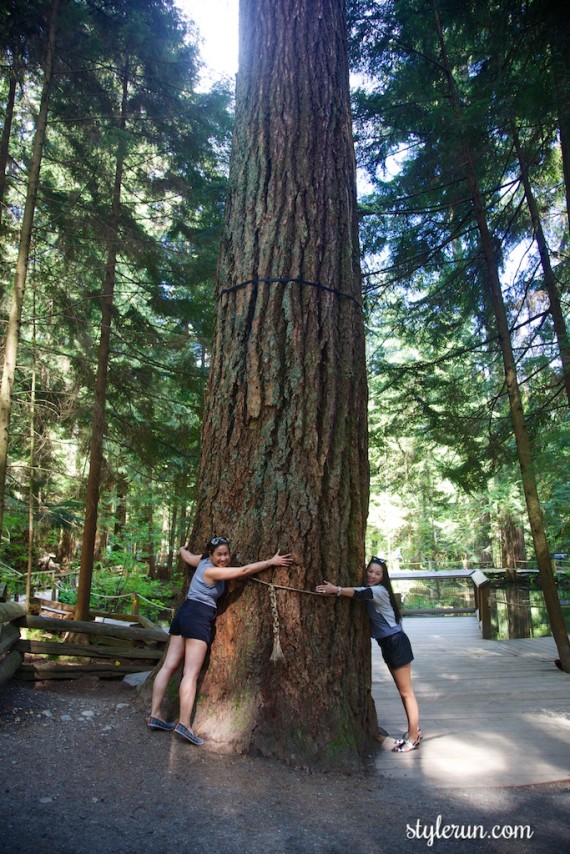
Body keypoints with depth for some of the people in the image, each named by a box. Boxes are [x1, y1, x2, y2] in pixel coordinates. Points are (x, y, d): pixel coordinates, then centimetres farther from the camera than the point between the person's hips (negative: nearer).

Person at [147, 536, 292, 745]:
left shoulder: (202, 561, 9)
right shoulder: (212, 571, -15)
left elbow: (184, 554, 29)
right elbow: (244, 570, -16)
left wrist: (184, 548, 54)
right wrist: (271, 562, -11)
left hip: (184, 612, 10)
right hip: (198, 617, -10)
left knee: (169, 666, 8)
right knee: (191, 673, -11)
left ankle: (155, 715, 12)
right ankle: (184, 724, -14)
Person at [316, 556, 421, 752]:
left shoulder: (380, 591, -19)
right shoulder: (370, 592, 9)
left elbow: (360, 594, -38)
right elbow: (359, 594, -5)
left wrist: (336, 590, -51)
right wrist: (337, 590, -23)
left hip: (396, 642, -9)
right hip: (387, 645, 9)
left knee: (406, 691, 0)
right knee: (402, 691, 17)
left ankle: (413, 738, 9)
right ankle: (414, 730, 28)